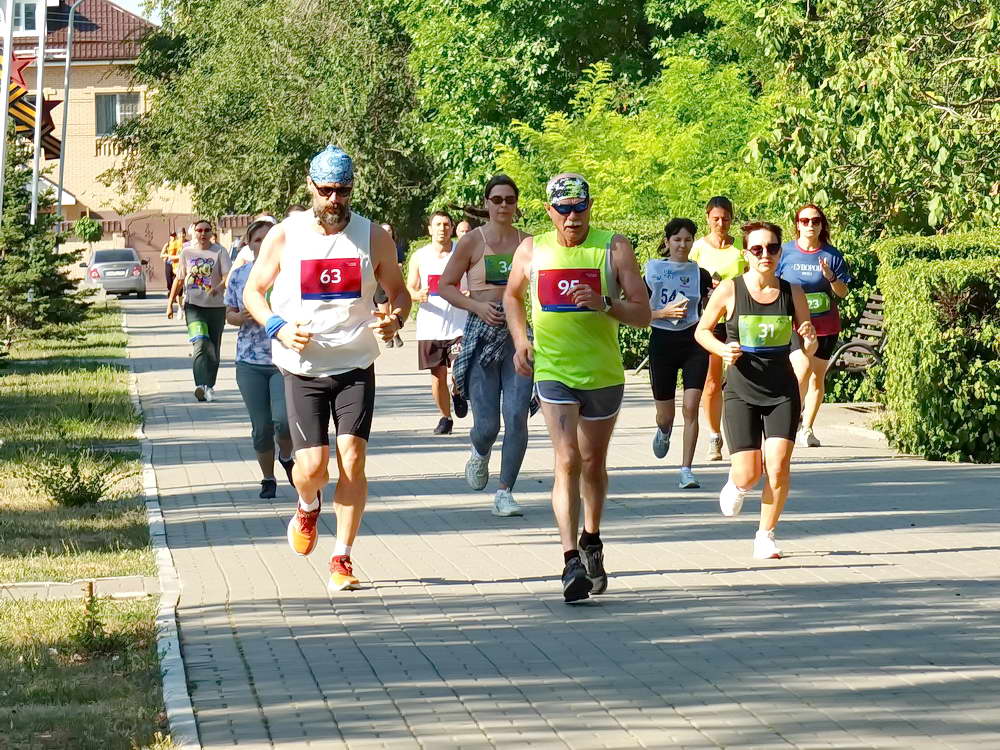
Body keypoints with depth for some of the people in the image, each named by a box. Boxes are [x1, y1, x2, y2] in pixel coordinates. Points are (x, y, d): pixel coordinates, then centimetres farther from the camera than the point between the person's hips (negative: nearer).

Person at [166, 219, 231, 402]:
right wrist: (170, 303, 13)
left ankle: (209, 386, 22)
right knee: (201, 344, -19)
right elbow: (179, 279, 16)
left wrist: (219, 287, -33)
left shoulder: (220, 251, -1)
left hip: (216, 306, 0)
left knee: (214, 348, 8)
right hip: (194, 305, 0)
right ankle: (201, 386, -30)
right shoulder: (187, 252, 7)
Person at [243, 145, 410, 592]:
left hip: (356, 366, 1)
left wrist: (395, 319, -11)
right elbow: (253, 291, 8)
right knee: (312, 466, -6)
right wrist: (278, 327, -11)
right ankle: (307, 508, 31)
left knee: (352, 461, -9)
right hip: (303, 368, -1)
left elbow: (399, 292, 12)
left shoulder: (373, 237, 1)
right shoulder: (284, 237, -1)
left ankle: (342, 558, 2)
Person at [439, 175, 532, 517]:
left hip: (520, 334, 2)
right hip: (482, 333, -2)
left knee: (517, 417, -8)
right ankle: (480, 454, 31)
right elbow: (445, 286, 4)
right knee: (487, 423, -6)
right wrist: (477, 306, -11)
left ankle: (504, 492, 3)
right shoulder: (472, 241, 1)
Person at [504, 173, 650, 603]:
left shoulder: (614, 249, -4)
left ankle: (591, 542, 39)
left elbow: (643, 315, -5)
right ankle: (572, 561, -21)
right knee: (567, 461, -16)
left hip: (604, 374, 1)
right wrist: (520, 341, 5)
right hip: (553, 371, -1)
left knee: (594, 464, 16)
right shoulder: (532, 251, 1)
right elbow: (512, 295, 20)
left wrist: (606, 305, -23)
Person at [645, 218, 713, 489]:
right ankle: (663, 433, 46)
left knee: (691, 407, -13)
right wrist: (664, 312, -15)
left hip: (693, 342, 0)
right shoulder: (652, 271, 1)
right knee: (665, 414, 8)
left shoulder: (699, 274, 4)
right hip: (662, 342, 0)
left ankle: (686, 469, -9)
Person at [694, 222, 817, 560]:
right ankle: (737, 484, 33)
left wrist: (809, 339, -16)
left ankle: (766, 534, 9)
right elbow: (701, 331, 7)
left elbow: (809, 349, 7)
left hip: (782, 392, 1)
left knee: (778, 466, -12)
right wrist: (722, 349, -12)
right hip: (741, 392, -1)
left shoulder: (792, 293, 0)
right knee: (749, 474, -6)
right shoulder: (730, 290, -5)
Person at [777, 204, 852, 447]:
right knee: (803, 366, -22)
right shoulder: (785, 252, 1)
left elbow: (843, 293, 5)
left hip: (824, 325, 2)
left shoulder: (831, 255, 3)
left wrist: (831, 277, -13)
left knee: (818, 375, 5)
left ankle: (806, 429, 15)